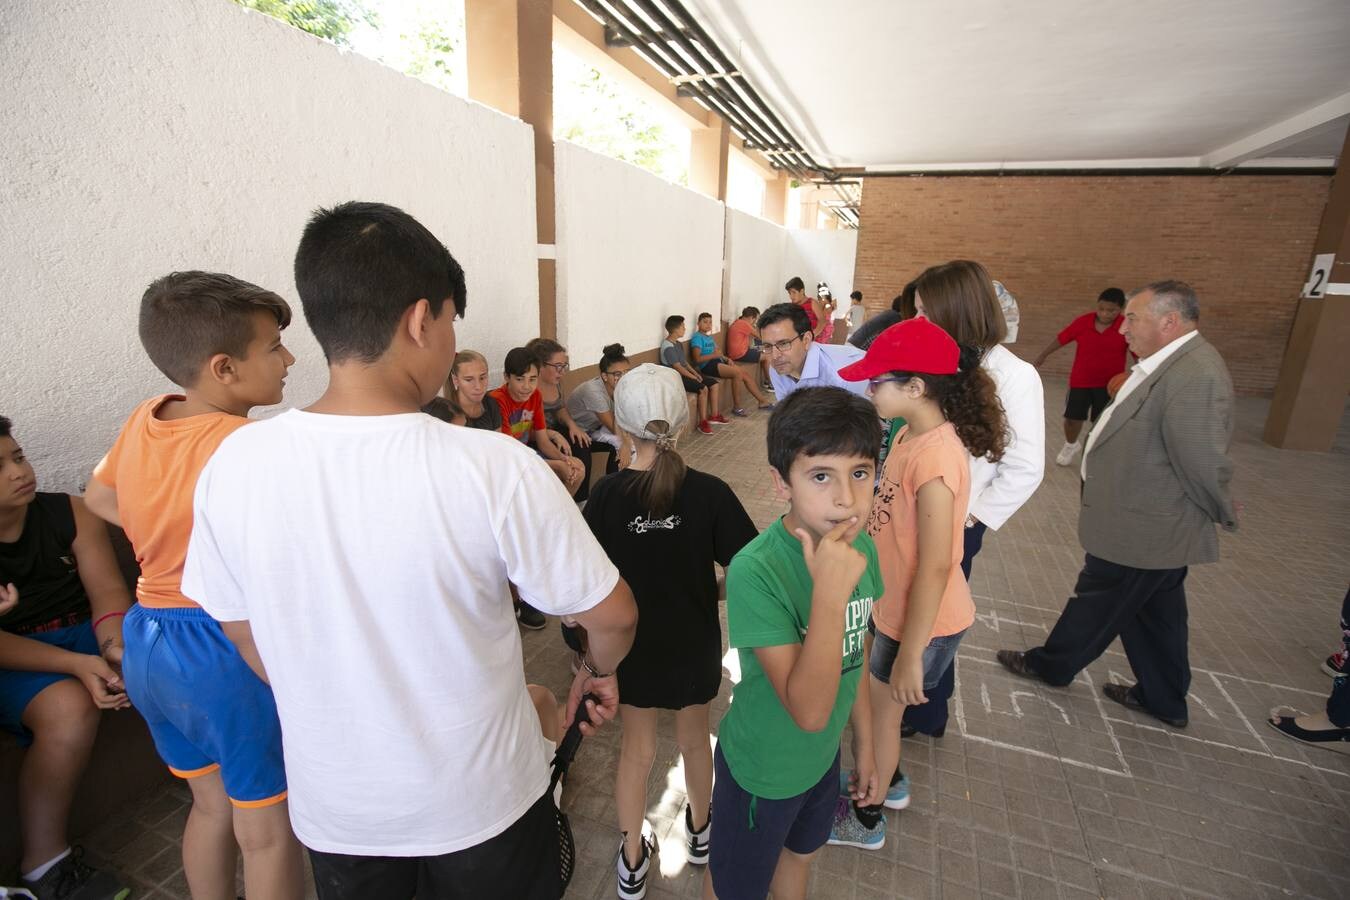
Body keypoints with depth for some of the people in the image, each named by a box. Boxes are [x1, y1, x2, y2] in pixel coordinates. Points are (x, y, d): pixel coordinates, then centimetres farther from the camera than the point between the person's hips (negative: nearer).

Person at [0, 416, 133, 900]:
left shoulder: (70, 512, -1)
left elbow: (108, 590, -6)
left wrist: (114, 645, -26)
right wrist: (78, 664, -30)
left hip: (87, 635, 3)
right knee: (69, 707, -33)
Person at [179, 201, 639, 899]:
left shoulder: (232, 464, -17)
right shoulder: (495, 467, -31)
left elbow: (246, 637, -2)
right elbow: (611, 615, -19)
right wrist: (601, 670, 4)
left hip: (331, 805, 3)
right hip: (479, 801, -2)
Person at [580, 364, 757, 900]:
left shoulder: (606, 495, -21)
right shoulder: (709, 493, -22)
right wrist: (705, 589, 4)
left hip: (631, 645, 0)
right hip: (694, 644, 1)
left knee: (637, 747, 22)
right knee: (694, 737, 26)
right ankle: (699, 829, 53)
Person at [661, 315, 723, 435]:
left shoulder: (678, 344, 12)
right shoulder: (668, 347, -19)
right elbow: (678, 367, -22)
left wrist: (695, 373, 2)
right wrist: (694, 377, -16)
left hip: (685, 374, 10)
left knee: (715, 384, 1)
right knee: (703, 388, -28)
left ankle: (714, 416, 7)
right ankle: (703, 422, -18)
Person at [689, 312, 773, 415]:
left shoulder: (709, 337, 21)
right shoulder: (697, 337, -7)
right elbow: (697, 359, -18)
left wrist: (726, 358, 2)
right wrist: (715, 355, -21)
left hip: (718, 362, 9)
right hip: (708, 365, -9)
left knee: (746, 374, -1)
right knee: (737, 373, -25)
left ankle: (762, 401, 7)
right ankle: (737, 407, -16)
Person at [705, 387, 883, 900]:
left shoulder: (861, 548, -14)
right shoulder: (755, 571, -35)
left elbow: (852, 658, 0)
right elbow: (809, 710, -34)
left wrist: (865, 746, 11)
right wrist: (830, 592, -44)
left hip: (824, 755, 5)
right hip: (762, 769, -5)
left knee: (799, 856, 33)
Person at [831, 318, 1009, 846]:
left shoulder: (935, 457, -31)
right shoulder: (913, 434, -3)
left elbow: (935, 568, -27)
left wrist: (910, 656, -20)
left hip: (922, 620, -8)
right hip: (891, 602, 8)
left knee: (882, 711, 14)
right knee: (868, 696, 26)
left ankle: (863, 821, 42)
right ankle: (887, 782, 53)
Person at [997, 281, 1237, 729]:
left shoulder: (1195, 375, -27)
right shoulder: (1170, 364, 5)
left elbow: (1203, 465, -23)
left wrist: (1222, 515, -9)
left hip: (1141, 531, -9)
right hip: (1153, 527, 9)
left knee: (1098, 603, 12)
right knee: (1155, 615, 22)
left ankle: (1051, 664, 34)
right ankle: (1165, 700, 39)